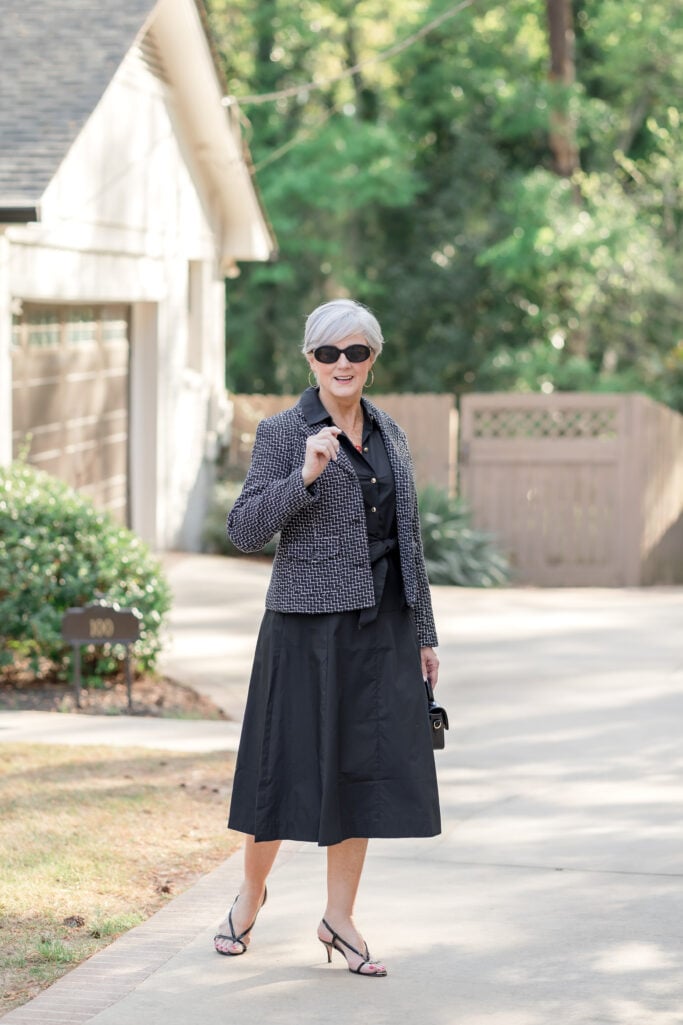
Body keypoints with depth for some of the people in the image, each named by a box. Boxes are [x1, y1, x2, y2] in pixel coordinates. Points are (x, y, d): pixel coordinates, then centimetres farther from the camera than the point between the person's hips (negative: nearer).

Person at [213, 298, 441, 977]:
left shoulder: (388, 434, 11)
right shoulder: (282, 434, -5)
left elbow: (406, 538, 15)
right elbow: (244, 531, -13)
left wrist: (423, 633, 14)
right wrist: (307, 476, -25)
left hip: (381, 626, 5)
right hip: (309, 622, -5)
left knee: (363, 765, 5)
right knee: (291, 764, 2)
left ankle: (339, 917, 16)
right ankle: (251, 895, 25)